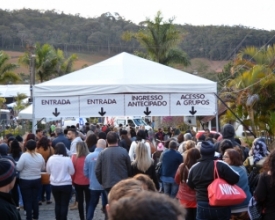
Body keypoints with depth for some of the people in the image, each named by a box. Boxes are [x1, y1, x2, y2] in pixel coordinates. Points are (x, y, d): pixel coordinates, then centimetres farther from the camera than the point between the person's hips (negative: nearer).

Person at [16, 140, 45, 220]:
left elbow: (18, 168, -16)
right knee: (35, 199, 15)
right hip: (37, 180, 4)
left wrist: (25, 167, 4)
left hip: (25, 181, -4)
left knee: (27, 200, 3)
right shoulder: (40, 156, -2)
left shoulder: (24, 155, -17)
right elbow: (43, 168, 9)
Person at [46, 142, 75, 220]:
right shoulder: (67, 159, -15)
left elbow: (48, 171, 7)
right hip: (66, 185, -3)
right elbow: (72, 172, -4)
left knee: (57, 203, 16)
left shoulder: (51, 159, -8)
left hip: (54, 185, 3)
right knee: (64, 204, 4)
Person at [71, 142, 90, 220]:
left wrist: (72, 180, 8)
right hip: (88, 182, -1)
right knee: (88, 201, 9)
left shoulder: (74, 157, -10)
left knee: (80, 201, 12)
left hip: (77, 182, 1)